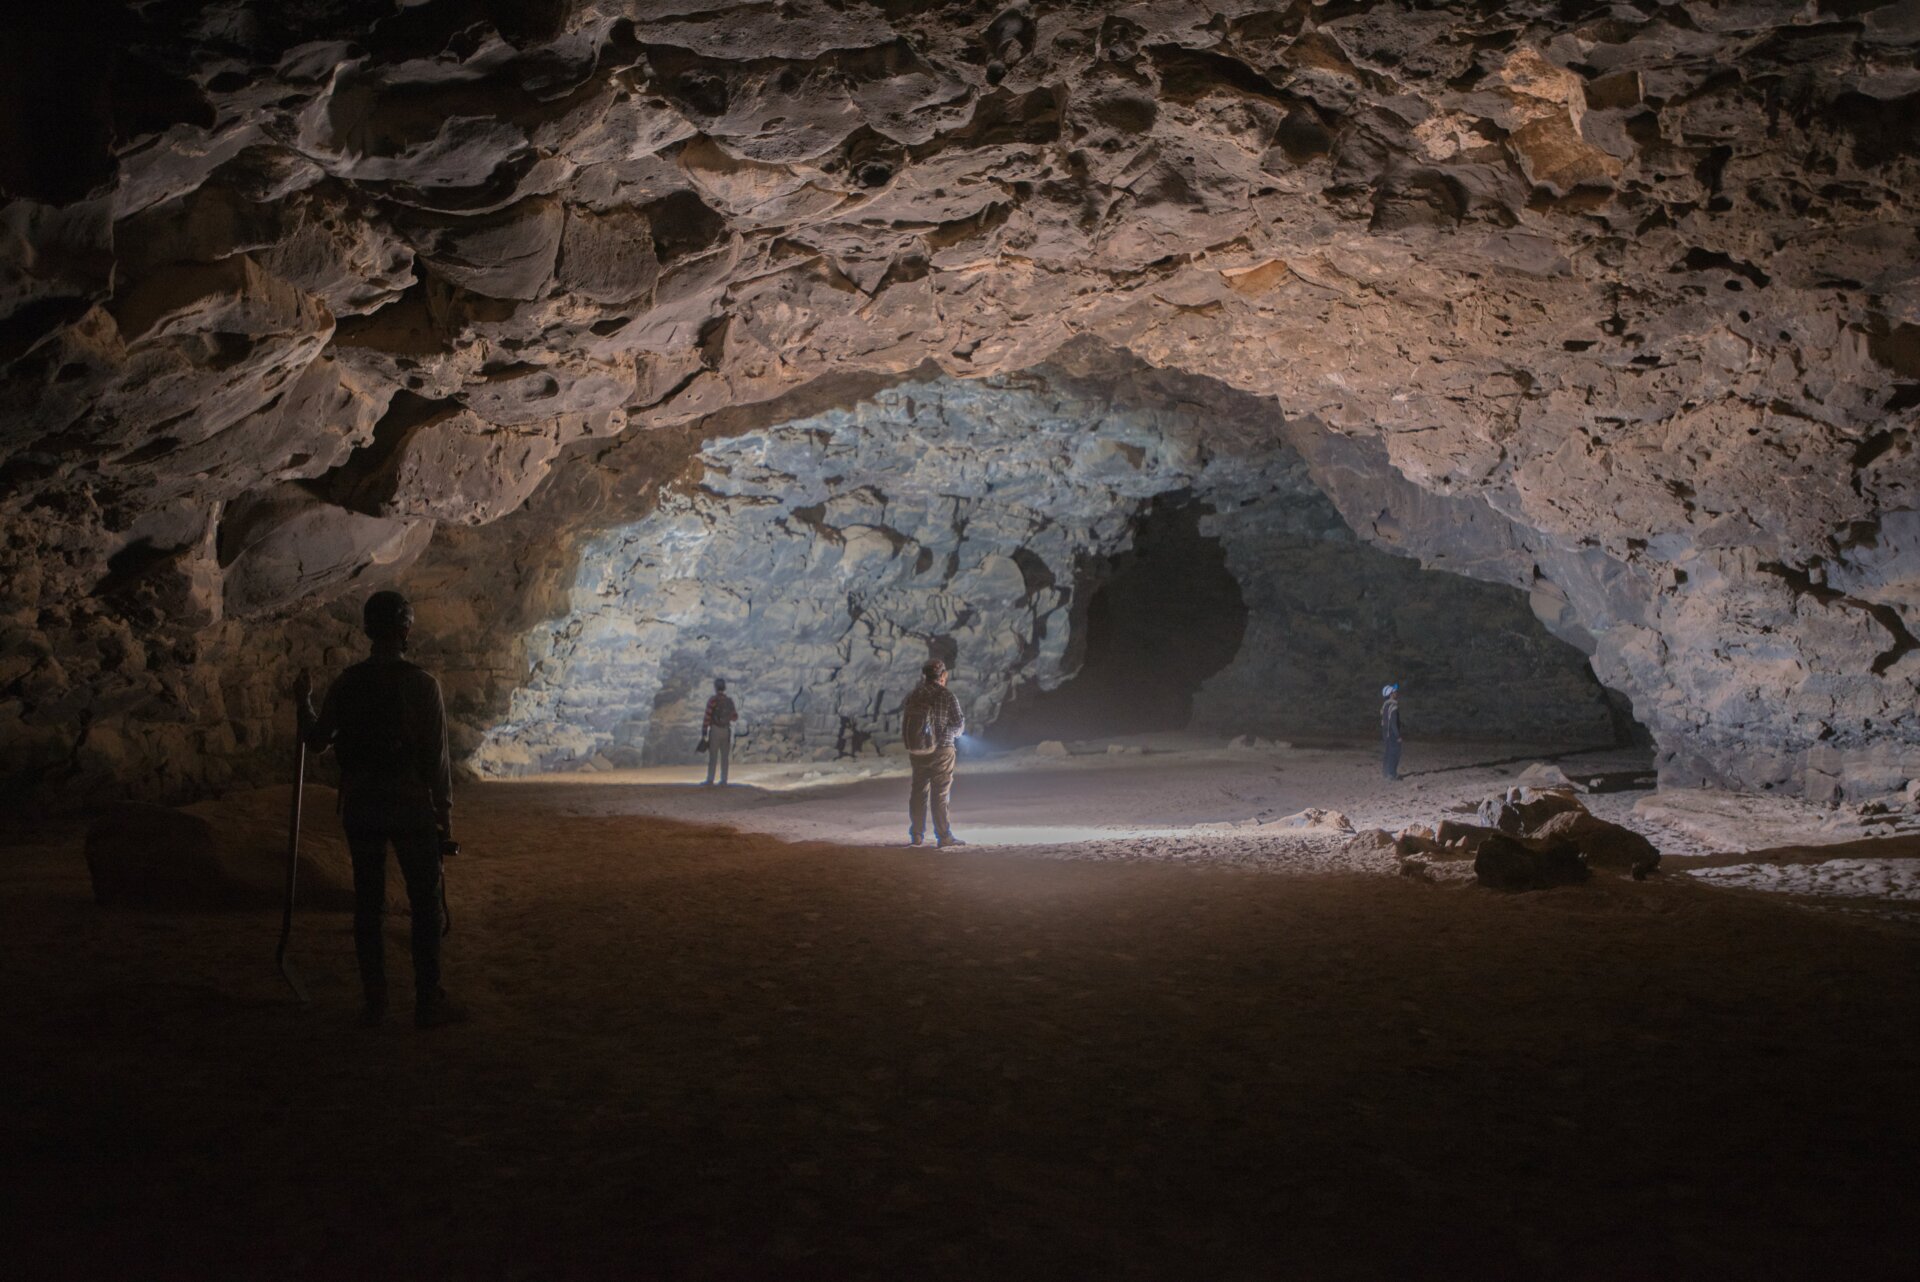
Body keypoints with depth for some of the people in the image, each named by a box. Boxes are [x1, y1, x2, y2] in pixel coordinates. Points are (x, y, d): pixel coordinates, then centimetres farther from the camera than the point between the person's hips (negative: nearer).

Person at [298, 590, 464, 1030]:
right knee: (424, 904, 5)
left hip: (360, 808, 4)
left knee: (368, 904, 10)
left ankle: (374, 1004, 13)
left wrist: (304, 702, 29)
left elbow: (317, 741, 10)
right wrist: (445, 816, -2)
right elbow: (437, 758, -10)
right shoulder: (422, 684, -10)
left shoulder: (346, 683, 0)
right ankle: (428, 1002, 7)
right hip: (411, 807, -4)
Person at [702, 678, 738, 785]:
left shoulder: (712, 700, -11)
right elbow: (735, 717, 13)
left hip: (715, 731, -5)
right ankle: (723, 781, 5)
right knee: (724, 757, 7)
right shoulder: (729, 701, 6)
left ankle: (710, 781, -5)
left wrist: (703, 734, -11)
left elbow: (707, 717, -14)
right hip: (726, 732, 5)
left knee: (712, 757, -3)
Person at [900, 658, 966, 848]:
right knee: (941, 795, 0)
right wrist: (955, 734, 16)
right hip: (942, 751, -4)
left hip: (916, 752, 4)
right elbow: (958, 724, -6)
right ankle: (944, 837, 1)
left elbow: (903, 723, 7)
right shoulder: (946, 696, -10)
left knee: (918, 793, 12)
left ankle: (916, 835, 15)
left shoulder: (912, 696, 2)